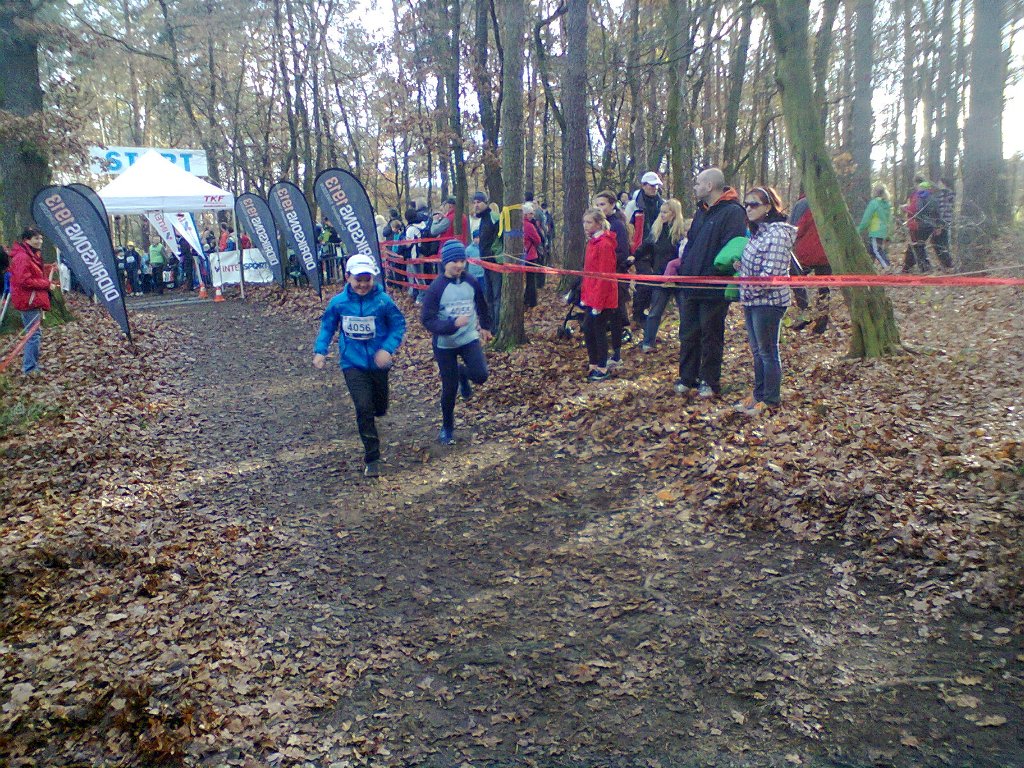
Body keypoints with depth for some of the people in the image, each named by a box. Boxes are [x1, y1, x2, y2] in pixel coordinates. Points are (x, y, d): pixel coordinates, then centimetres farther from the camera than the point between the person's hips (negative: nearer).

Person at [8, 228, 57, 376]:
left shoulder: (32, 255, 16)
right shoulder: (22, 257, -16)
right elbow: (24, 280, -23)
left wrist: (49, 283, 8)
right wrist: (47, 285, -17)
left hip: (34, 300, 11)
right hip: (28, 301, -11)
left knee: (34, 333, 16)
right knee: (35, 334, -10)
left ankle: (30, 364, 24)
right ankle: (29, 368, -6)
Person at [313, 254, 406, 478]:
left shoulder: (383, 300, -13)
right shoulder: (338, 302, -8)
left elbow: (398, 326, -6)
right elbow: (327, 326, 5)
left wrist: (388, 349, -19)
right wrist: (320, 350, -7)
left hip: (378, 362, 1)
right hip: (352, 364, -1)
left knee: (379, 408, 17)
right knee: (364, 408, -12)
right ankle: (372, 459, 0)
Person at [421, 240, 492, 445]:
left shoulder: (471, 283, -3)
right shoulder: (436, 288, -16)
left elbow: (482, 306, 17)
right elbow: (427, 320, -19)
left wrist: (485, 326, 27)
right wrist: (453, 324, -32)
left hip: (470, 338, 3)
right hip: (445, 344, -3)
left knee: (481, 375, -18)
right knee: (449, 389, 3)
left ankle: (463, 373, 20)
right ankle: (447, 428, 27)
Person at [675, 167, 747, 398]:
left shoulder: (733, 212, -13)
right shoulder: (701, 212, 16)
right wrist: (682, 267, 11)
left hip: (714, 290, -8)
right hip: (690, 287, 8)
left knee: (711, 337, 4)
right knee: (688, 335, 12)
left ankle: (709, 382, 15)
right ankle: (686, 379, 22)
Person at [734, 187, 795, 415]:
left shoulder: (778, 233, -17)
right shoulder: (758, 231, 12)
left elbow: (771, 274, -22)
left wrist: (746, 285, -12)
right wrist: (740, 266, 3)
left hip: (769, 300, -9)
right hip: (752, 300, 9)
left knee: (768, 351, 1)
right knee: (757, 351, 16)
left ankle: (771, 400, 12)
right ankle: (759, 394, 27)